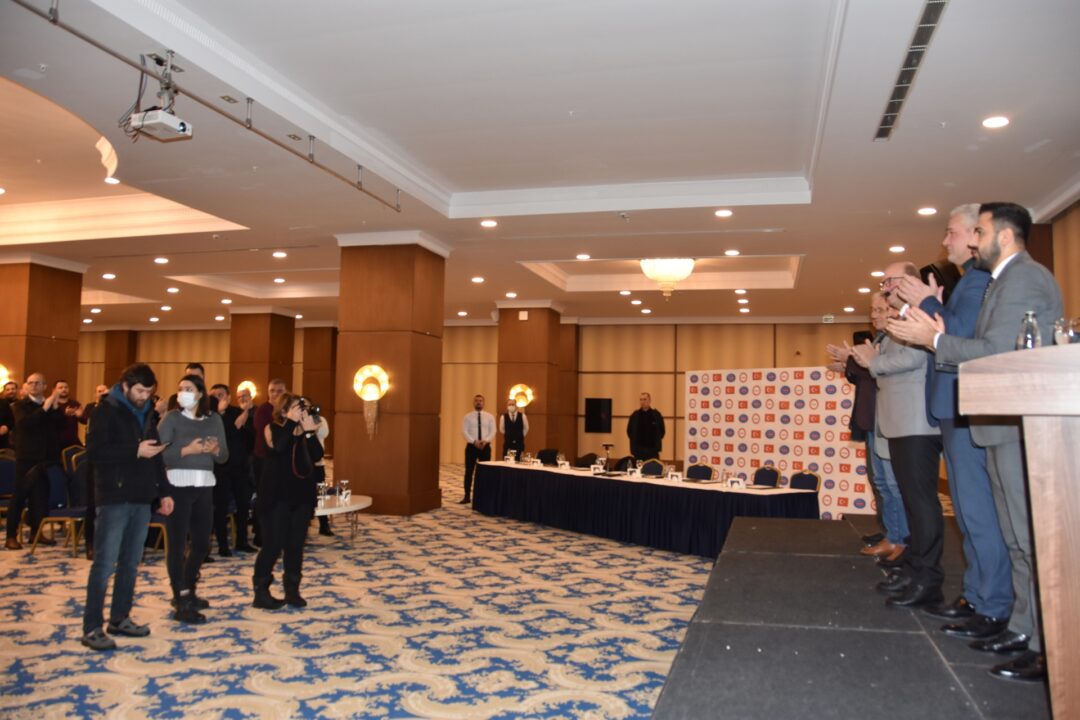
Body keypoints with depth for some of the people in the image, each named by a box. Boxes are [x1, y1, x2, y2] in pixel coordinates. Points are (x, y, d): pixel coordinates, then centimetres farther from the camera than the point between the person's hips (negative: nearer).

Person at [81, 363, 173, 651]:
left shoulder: (146, 414, 15)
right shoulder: (107, 411, -4)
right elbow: (94, 451, -14)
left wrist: (164, 491, 11)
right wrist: (135, 451, -18)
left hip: (141, 498, 6)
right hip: (115, 498, -6)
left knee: (131, 563, 11)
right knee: (105, 563, -6)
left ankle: (120, 618, 21)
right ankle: (92, 627, 1)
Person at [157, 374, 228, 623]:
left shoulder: (214, 419, 10)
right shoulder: (171, 418, -2)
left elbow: (224, 457, 11)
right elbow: (159, 453, -12)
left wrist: (216, 449, -10)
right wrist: (187, 450, -22)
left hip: (204, 486, 5)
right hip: (178, 485, -5)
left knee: (202, 543, 11)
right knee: (177, 543, -2)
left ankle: (187, 592, 31)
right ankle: (182, 604, 3)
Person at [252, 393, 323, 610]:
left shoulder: (305, 431, 8)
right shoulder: (272, 428, -4)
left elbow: (317, 456, -5)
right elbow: (278, 446, -26)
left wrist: (309, 432, -15)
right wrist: (291, 422, -20)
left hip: (301, 495, 5)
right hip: (277, 496, -5)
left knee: (296, 545, 8)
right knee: (273, 544, -3)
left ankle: (292, 590, 17)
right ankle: (260, 591, 8)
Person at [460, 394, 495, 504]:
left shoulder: (489, 417, 6)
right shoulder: (467, 417, 2)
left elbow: (493, 432, -1)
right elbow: (464, 432, -7)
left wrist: (485, 441, -19)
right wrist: (474, 441, -20)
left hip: (485, 446, 1)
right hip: (471, 446, -1)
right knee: (469, 472, 1)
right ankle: (467, 496, 7)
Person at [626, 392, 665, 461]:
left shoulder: (656, 415, 1)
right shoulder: (635, 415, 4)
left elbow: (662, 431, 9)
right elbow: (629, 431, 14)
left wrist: (657, 441, 4)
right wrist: (634, 440, 7)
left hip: (653, 450, -1)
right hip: (638, 450, 1)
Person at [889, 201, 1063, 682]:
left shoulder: (1023, 279, -13)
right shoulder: (1009, 280, 20)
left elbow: (996, 351, -21)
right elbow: (991, 348, 14)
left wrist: (935, 340, -12)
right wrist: (940, 336, 4)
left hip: (1020, 428, -11)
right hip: (1006, 428, 11)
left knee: (1032, 538, -6)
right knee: (1019, 537, 15)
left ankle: (1050, 649, 2)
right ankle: (1024, 629, 25)